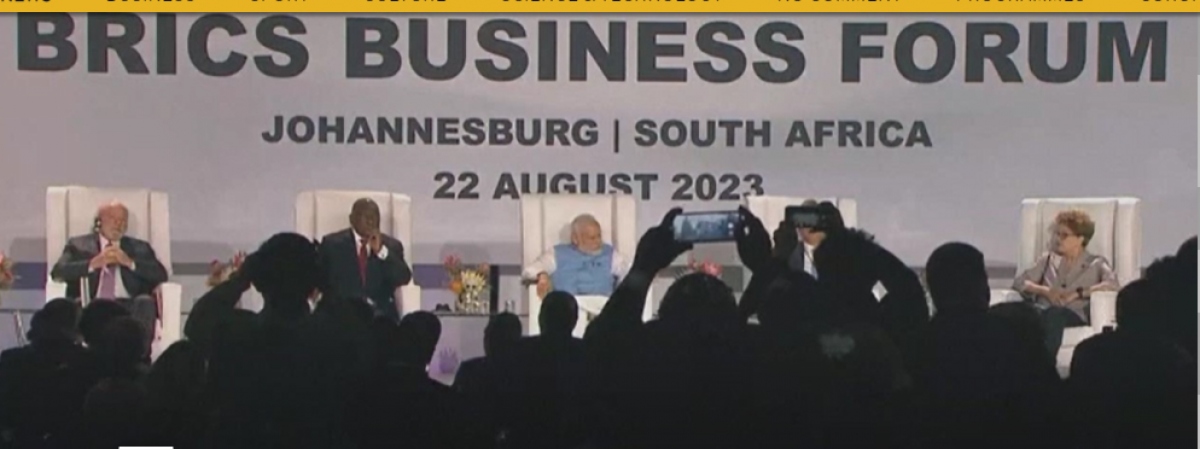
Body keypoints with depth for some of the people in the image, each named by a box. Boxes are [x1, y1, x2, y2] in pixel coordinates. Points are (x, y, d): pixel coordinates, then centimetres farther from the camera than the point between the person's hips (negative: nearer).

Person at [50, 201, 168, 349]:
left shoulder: (140, 247, 25)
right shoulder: (79, 245, 21)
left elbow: (161, 275, 9)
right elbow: (58, 272, 4)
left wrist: (129, 262, -4)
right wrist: (94, 263, -8)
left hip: (128, 307, 1)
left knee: (145, 302, -32)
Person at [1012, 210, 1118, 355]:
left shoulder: (1096, 264, 20)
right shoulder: (1048, 260, 30)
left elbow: (1111, 284, -1)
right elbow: (1019, 282, 17)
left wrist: (1077, 293, -9)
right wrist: (1045, 291, -1)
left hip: (1074, 314, -3)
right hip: (1044, 311, 3)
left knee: (1055, 313, -41)